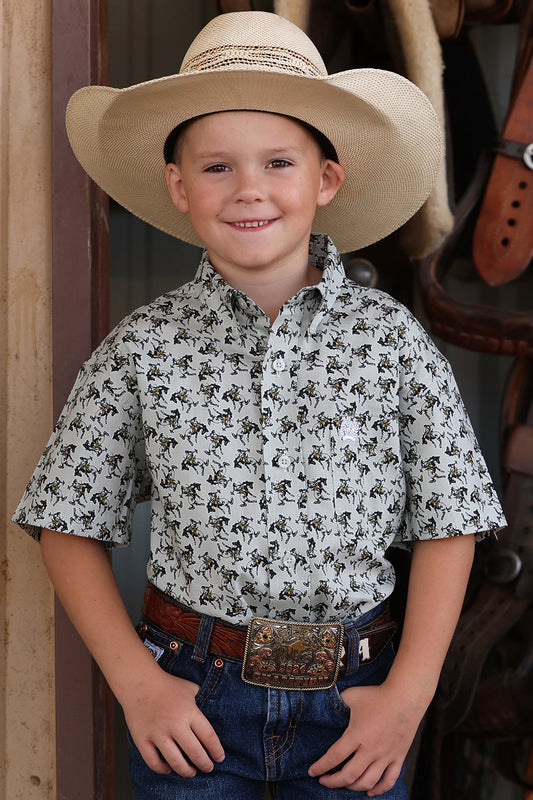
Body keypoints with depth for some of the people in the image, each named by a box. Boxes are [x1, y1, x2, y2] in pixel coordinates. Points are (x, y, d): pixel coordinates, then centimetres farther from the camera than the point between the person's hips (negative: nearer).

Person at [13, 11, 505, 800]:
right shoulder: (143, 349, -5)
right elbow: (69, 526, 1)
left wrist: (410, 692, -6)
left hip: (351, 703, 1)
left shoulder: (391, 338, -5)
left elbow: (447, 525, 0)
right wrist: (135, 680, -7)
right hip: (190, 707, 0)